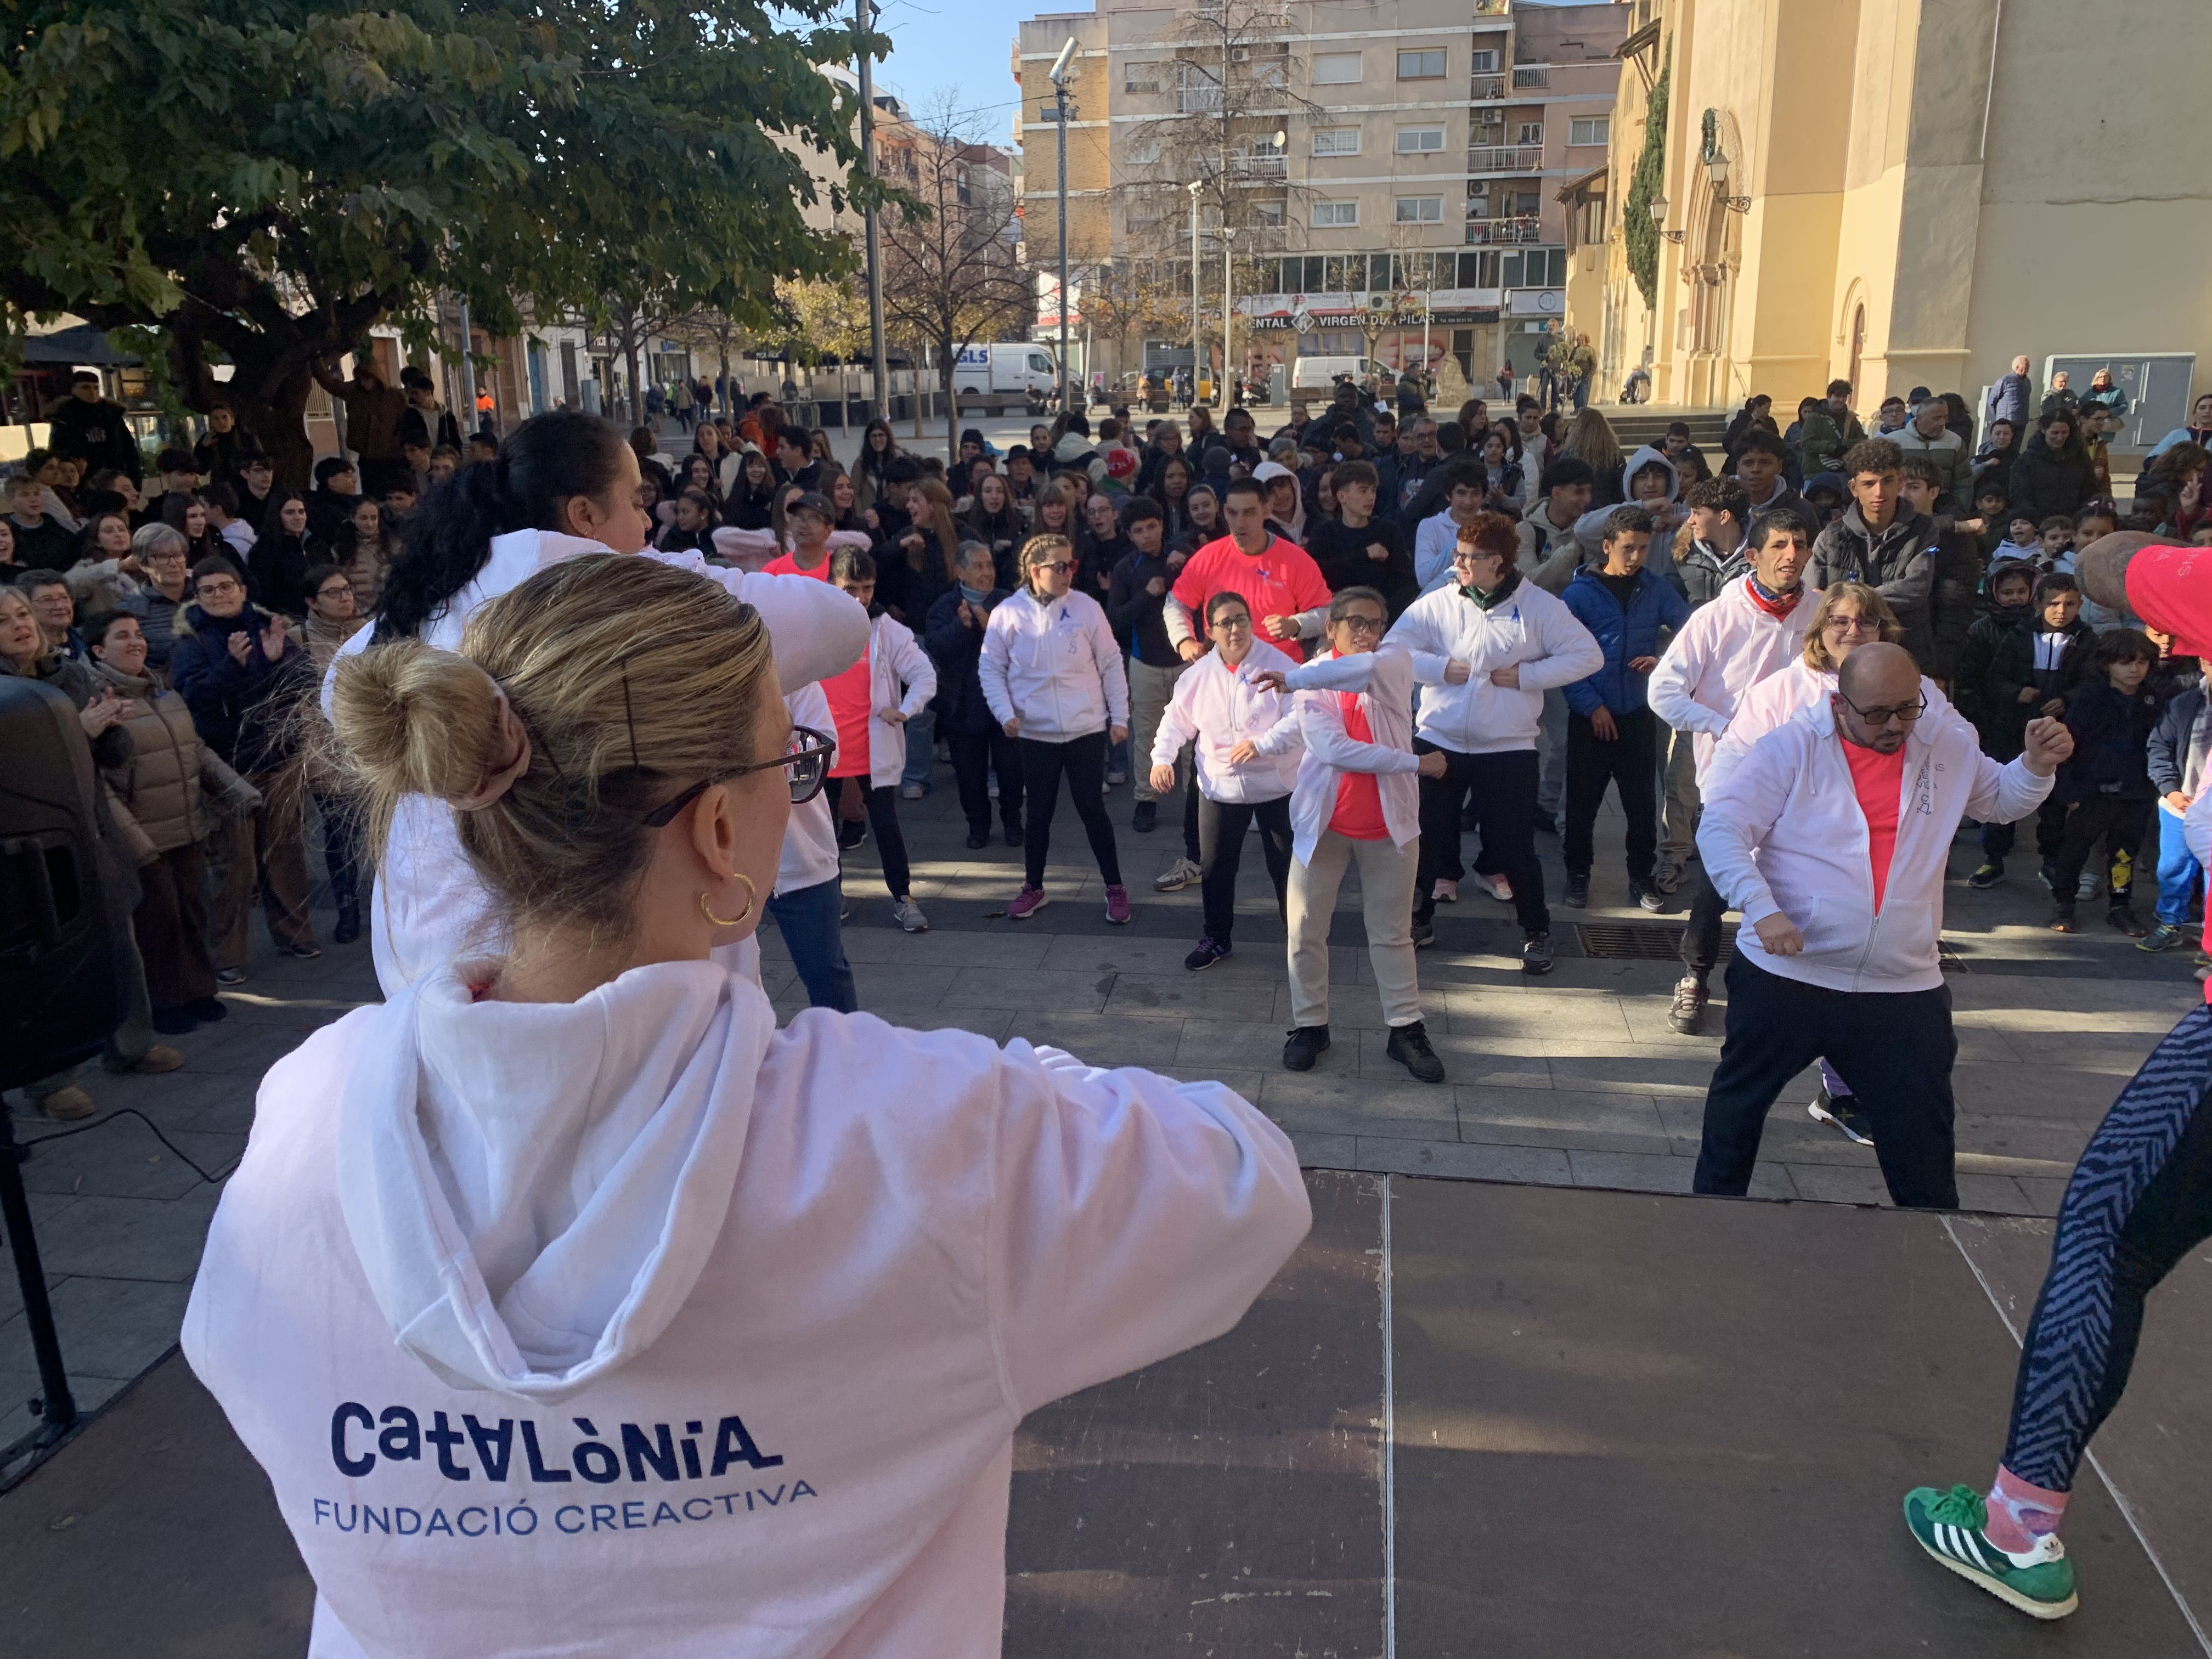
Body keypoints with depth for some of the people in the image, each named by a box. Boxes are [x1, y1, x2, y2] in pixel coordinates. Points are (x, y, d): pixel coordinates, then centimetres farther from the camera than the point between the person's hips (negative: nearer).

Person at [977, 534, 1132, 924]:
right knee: (1039, 813, 11)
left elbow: (1111, 664, 2)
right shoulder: (1007, 614, -6)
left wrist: (1119, 716, 2)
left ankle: (1115, 888, 18)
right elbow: (991, 669, 2)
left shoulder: (1086, 607, -4)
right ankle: (1034, 888, 28)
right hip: (1036, 733, 0)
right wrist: (1005, 713, -10)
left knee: (1093, 809, 4)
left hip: (1088, 730, 0)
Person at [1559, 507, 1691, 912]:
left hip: (1639, 714, 2)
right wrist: (1592, 706, -12)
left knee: (1642, 802, 8)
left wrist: (1666, 661, -11)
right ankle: (1577, 875, 23)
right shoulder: (1579, 593, -5)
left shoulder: (1655, 589, 3)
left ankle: (1641, 877, 22)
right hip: (1592, 717, -2)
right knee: (1583, 802, 7)